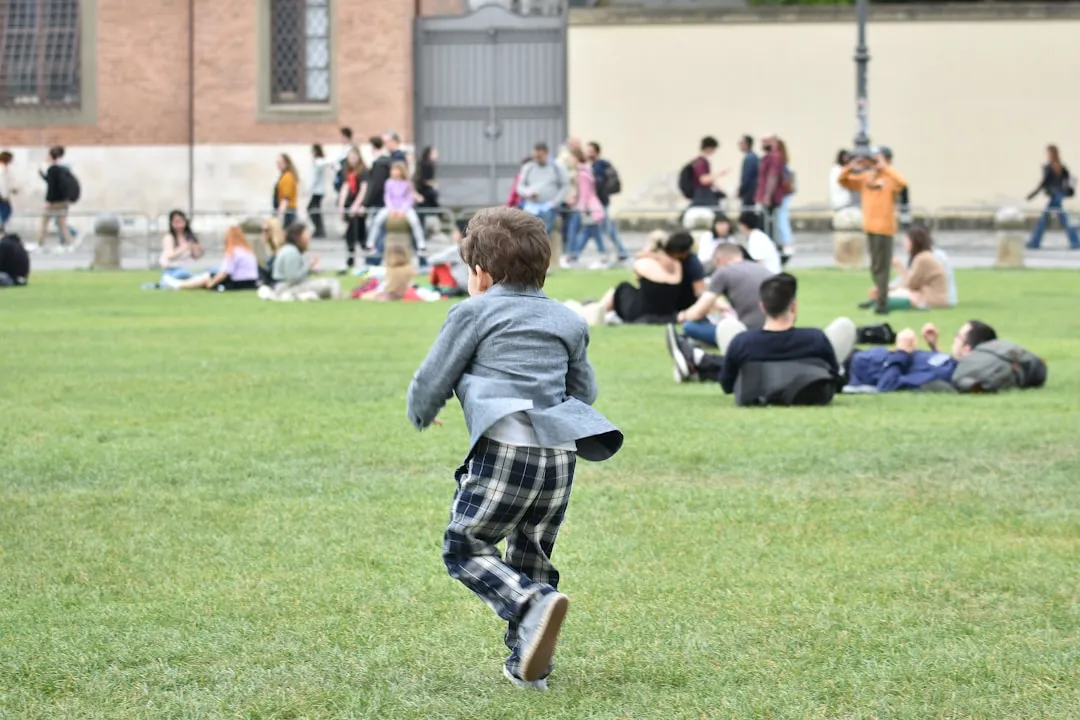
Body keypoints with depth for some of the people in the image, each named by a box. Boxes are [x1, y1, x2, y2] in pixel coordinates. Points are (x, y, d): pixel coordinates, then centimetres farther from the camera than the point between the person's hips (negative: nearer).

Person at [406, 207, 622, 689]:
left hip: (503, 450, -6)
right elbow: (585, 392, 28)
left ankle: (534, 604, -23)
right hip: (562, 455, 6)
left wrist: (421, 416, 28)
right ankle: (527, 664, 12)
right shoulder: (567, 322, 21)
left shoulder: (474, 313, 6)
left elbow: (431, 382, 7)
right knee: (531, 559, 17)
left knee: (464, 548, 1)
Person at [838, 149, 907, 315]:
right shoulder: (865, 177, 9)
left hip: (884, 227, -7)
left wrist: (884, 168, -26)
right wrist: (850, 167, -3)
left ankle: (882, 303, -7)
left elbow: (902, 183, -31)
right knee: (875, 267, 18)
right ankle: (879, 297, 30)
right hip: (869, 227, 7)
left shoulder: (889, 178, -9)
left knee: (881, 266, -8)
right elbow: (842, 181, 15)